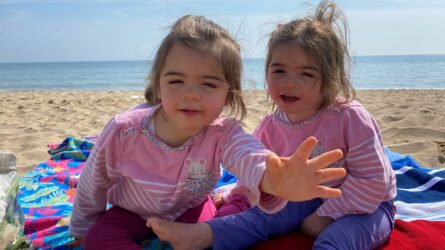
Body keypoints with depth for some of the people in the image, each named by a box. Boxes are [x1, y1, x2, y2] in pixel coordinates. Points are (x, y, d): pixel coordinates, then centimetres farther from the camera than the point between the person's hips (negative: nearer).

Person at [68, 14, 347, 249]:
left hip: (190, 209, 0)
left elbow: (248, 154, -56)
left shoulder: (223, 133, -31)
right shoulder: (123, 131, -30)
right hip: (132, 213, 1)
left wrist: (270, 180, -81)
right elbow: (93, 183, -11)